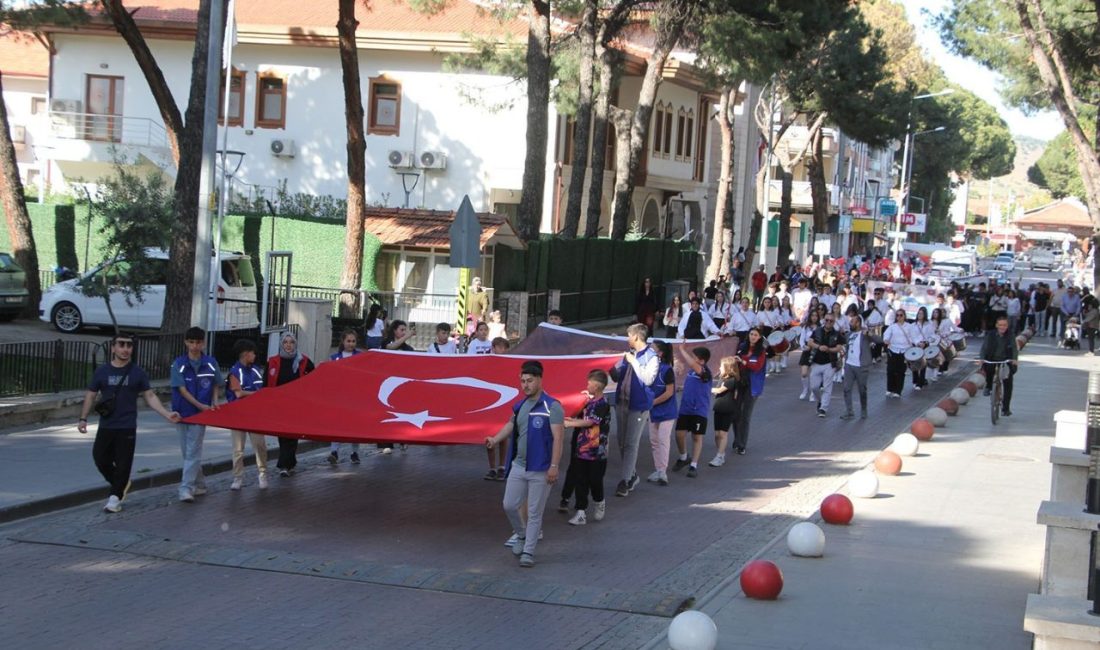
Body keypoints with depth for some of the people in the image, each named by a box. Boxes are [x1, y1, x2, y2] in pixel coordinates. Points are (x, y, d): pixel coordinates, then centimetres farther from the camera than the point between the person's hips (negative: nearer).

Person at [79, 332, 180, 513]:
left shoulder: (137, 373, 1)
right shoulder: (102, 372, 3)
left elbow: (150, 396, 4)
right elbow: (90, 396, 9)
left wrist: (167, 414, -7)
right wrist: (83, 418, 0)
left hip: (127, 427, -2)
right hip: (106, 426, 2)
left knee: (123, 464, -3)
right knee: (100, 458, 2)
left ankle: (115, 497, 8)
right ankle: (121, 485, 26)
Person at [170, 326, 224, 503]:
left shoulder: (210, 363, 0)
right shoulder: (179, 364, -4)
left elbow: (216, 385, 13)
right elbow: (182, 389, -9)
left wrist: (214, 402, -4)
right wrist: (200, 405, -18)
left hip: (200, 414, -1)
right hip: (182, 413, 1)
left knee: (192, 452, -8)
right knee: (188, 452, 10)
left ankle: (186, 488, -11)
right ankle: (200, 485, 24)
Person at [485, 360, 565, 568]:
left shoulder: (552, 407, -13)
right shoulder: (520, 406, 7)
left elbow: (558, 438, -16)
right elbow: (511, 425, 21)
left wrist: (554, 466, -22)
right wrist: (495, 439, 4)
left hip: (540, 470, -6)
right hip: (518, 466, 6)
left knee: (534, 513, 2)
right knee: (509, 506, 8)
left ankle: (528, 552, 12)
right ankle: (521, 536, 34)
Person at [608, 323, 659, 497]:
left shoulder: (651, 357, -9)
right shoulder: (628, 354, 12)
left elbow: (648, 379, -22)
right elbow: (616, 376, 17)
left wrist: (634, 362, -18)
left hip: (638, 406, -7)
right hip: (621, 402, 7)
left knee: (631, 444, -6)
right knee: (622, 442, 12)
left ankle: (626, 481, -3)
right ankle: (632, 475, 26)